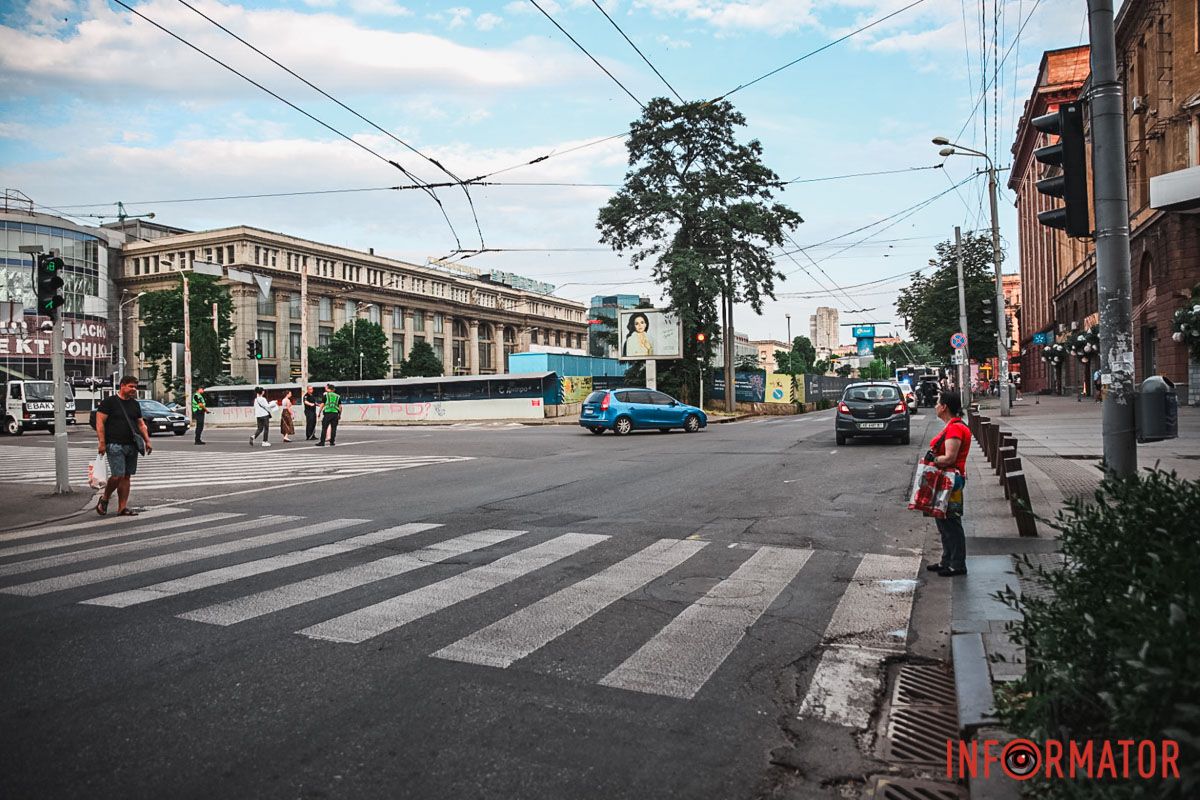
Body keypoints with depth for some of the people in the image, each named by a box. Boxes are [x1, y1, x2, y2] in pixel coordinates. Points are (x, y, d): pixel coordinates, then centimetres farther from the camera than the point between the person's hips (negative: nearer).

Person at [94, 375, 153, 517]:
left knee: (126, 476, 6)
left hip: (132, 446, 6)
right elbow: (100, 422, -7)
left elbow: (141, 424, 20)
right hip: (115, 445, -6)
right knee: (118, 475, -13)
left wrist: (147, 440, 9)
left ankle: (122, 508, 10)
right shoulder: (109, 402, -3)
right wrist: (102, 442, -14)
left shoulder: (135, 404, 17)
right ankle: (104, 499, 12)